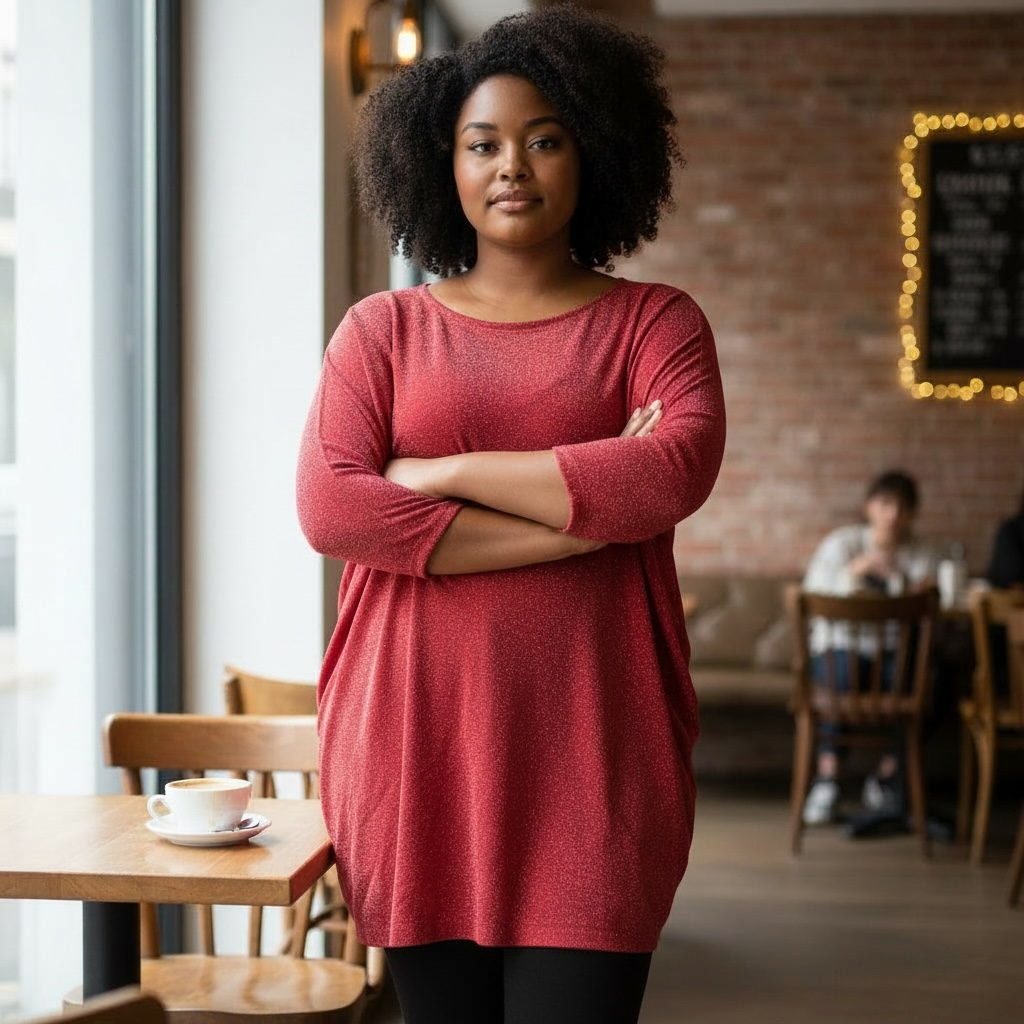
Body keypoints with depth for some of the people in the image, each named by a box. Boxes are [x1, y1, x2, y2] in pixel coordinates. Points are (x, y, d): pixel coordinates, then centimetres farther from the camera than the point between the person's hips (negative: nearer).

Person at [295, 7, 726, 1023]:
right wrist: (582, 515, -10)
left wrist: (443, 471, -8)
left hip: (591, 758, -1)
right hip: (415, 748, 1)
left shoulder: (656, 322, 8)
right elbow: (328, 508, -7)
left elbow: (677, 473, -12)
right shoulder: (383, 329, 10)